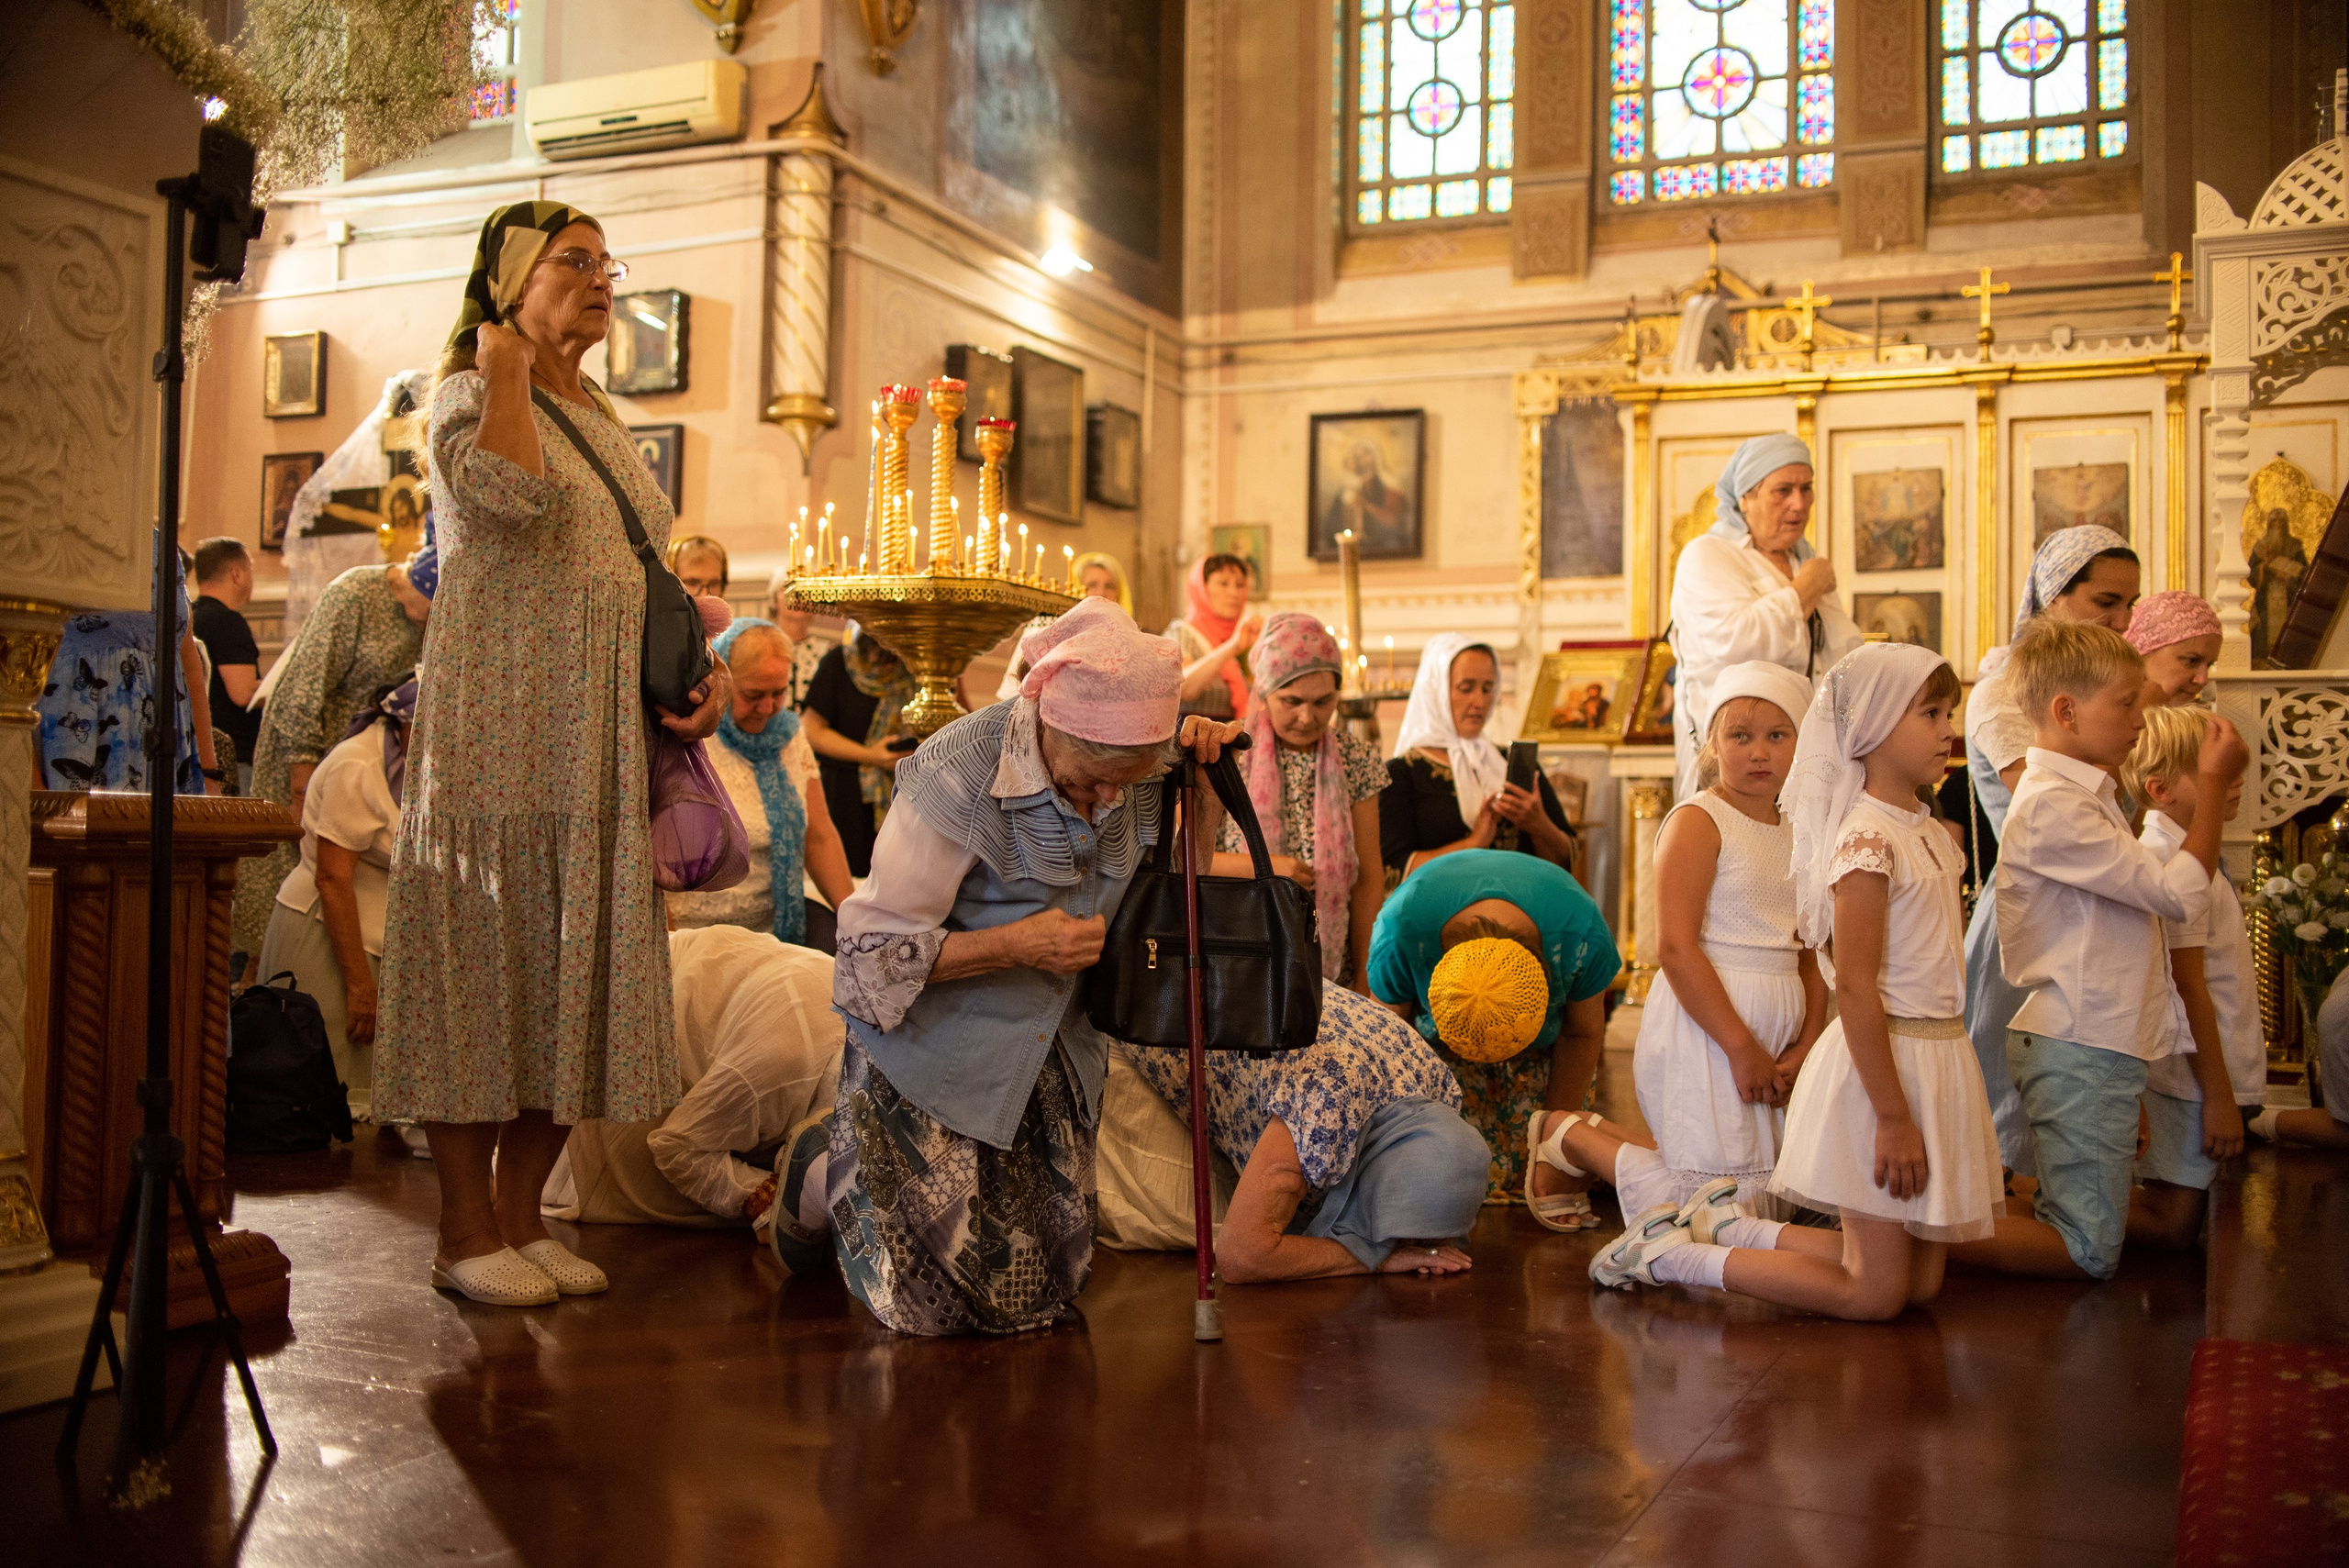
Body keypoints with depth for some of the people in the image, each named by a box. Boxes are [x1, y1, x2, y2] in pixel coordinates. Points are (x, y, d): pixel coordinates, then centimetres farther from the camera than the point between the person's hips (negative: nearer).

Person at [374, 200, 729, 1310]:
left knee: (575, 966, 6)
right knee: (487, 958, -5)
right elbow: (514, 494, -25)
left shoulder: (602, 419, 21)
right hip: (497, 728, -7)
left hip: (605, 739, 7)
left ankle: (522, 1214, 15)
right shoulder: (467, 392, -1)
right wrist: (506, 364, -13)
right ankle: (467, 1232, 3)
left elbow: (649, 577, 24)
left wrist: (707, 672, 9)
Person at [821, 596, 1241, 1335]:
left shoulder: (1129, 776, -10)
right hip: (940, 1056, -6)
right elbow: (873, 953, -22)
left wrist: (1202, 773, -8)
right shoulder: (956, 777, -28)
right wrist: (1017, 946, -30)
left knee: (1041, 1290, 13)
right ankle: (826, 1171, 28)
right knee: (933, 1301, 0)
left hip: (1050, 1053, 6)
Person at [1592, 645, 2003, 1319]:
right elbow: (1855, 987, -22)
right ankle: (1672, 1254, 6)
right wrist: (1893, 1115, -22)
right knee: (1876, 1294, -1)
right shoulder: (1868, 840, -18)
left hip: (1935, 1058, 9)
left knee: (1922, 1283, 12)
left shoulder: (1929, 835, 10)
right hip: (1881, 1061, -9)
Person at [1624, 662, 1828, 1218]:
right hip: (1706, 1026, -7)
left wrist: (1807, 1047, -1)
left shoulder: (1799, 835, 14)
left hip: (1779, 1033, 7)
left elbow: (1810, 956, 13)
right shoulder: (1697, 822, -8)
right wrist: (1742, 1047, -17)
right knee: (1725, 1204, -7)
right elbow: (1676, 948, -16)